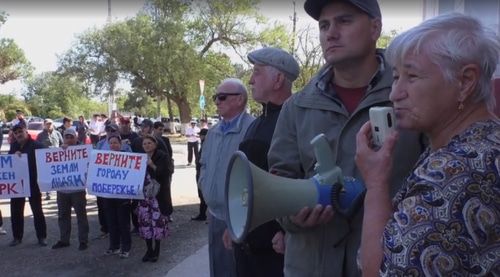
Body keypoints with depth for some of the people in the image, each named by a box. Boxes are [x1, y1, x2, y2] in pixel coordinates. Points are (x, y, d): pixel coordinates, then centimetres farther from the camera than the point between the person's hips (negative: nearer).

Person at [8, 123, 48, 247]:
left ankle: (42, 237, 12)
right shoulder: (13, 146, 8)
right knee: (16, 211, 11)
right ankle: (17, 237, 23)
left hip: (33, 182, -5)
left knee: (37, 210, 3)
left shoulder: (36, 145, -10)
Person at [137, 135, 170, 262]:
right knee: (145, 222, 4)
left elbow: (165, 174, -12)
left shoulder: (163, 157, -3)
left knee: (158, 221, -3)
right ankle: (149, 249, 18)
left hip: (158, 195, -4)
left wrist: (152, 165, -24)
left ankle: (156, 250, 11)